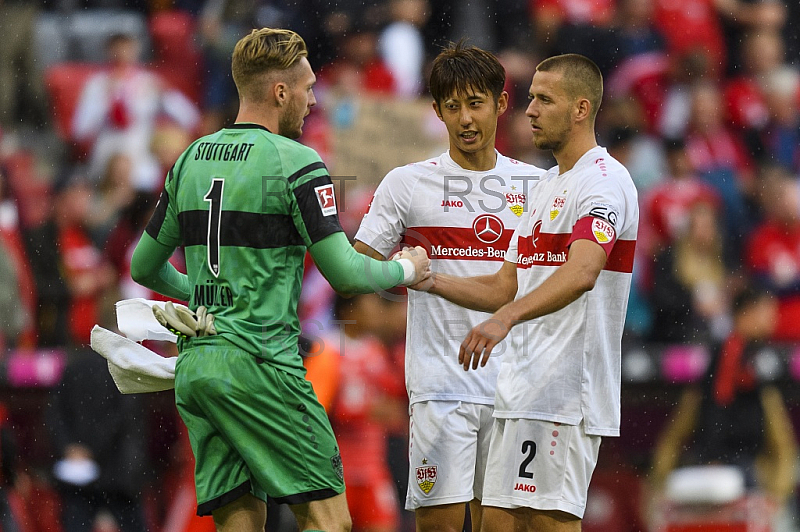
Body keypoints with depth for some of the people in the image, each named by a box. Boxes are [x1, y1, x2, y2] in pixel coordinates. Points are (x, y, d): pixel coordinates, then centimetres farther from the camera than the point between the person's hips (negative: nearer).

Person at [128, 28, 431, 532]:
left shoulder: (191, 160, 13)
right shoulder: (296, 164, -8)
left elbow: (145, 267, 21)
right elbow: (344, 273, -11)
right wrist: (407, 269, 9)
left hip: (193, 366, 7)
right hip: (259, 363, -7)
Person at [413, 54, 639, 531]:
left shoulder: (604, 181, -10)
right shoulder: (546, 186, 23)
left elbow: (582, 273, -28)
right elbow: (506, 287, 25)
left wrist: (506, 318, -41)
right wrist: (430, 280, 11)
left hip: (566, 391, -10)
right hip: (524, 388, 10)